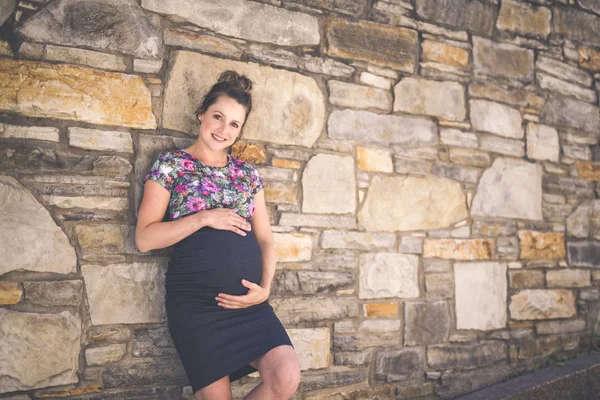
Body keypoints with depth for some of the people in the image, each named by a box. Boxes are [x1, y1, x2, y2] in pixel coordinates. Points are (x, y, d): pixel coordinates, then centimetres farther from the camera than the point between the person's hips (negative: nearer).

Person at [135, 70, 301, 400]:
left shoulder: (247, 173, 14)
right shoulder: (171, 164, 2)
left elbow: (265, 238, 13)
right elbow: (144, 238, -5)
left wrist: (265, 287, -4)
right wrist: (205, 217, -13)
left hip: (247, 301, 4)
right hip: (195, 304, -3)